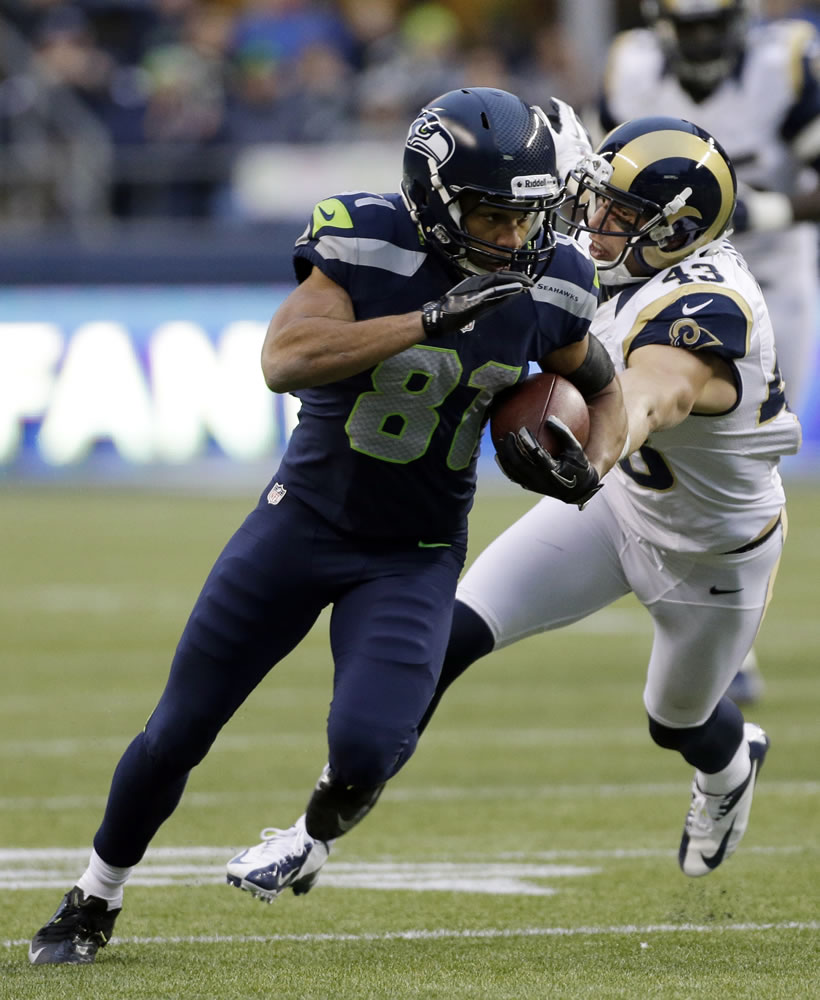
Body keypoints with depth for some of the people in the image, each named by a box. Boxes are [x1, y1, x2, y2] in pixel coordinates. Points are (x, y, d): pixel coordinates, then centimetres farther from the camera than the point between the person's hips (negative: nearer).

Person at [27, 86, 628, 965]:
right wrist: (434, 315, -39)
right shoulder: (367, 243, -21)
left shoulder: (548, 286, -9)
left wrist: (589, 466, -12)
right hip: (305, 520, -1)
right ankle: (93, 903, 31)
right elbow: (284, 361, -35)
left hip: (416, 555, 1)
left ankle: (312, 840, 17)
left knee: (365, 749, -20)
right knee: (178, 734, 7)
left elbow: (603, 391, 10)